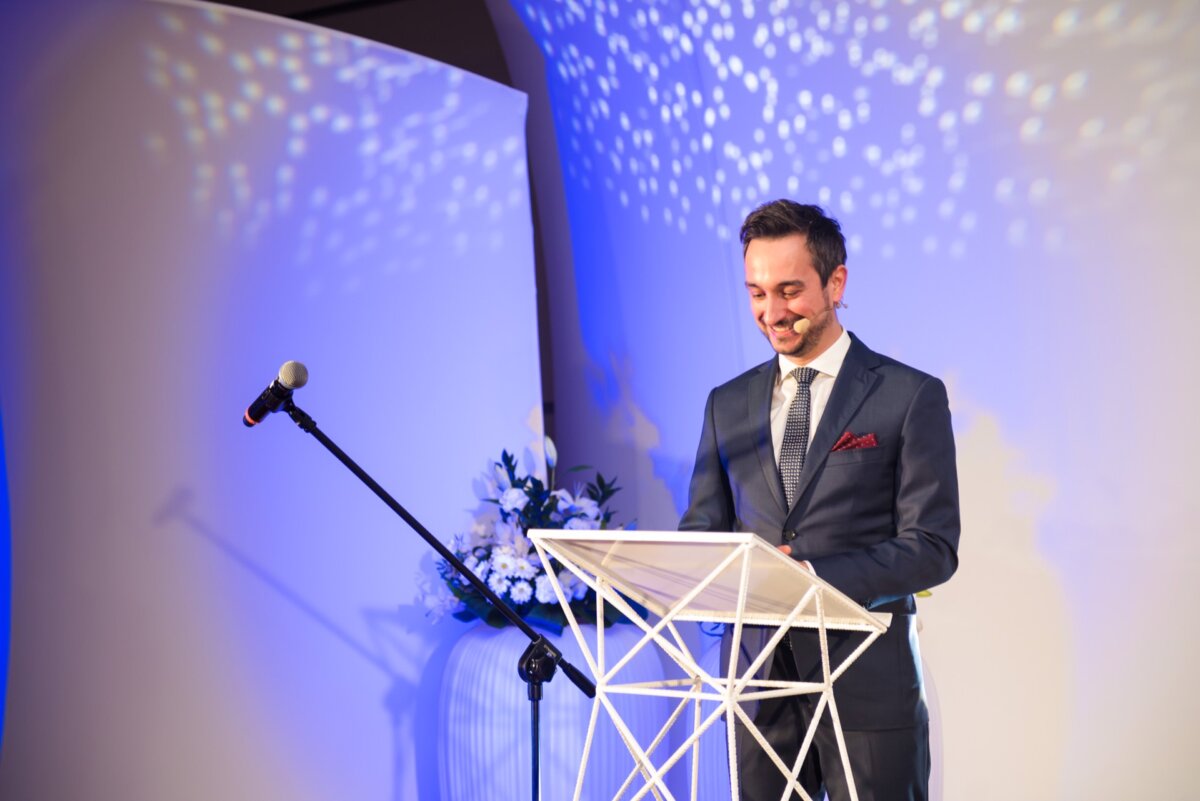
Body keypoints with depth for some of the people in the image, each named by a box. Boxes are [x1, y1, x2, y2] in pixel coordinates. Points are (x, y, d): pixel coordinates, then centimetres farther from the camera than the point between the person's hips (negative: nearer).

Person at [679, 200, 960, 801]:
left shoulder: (911, 396, -2)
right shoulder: (727, 405, 12)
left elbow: (932, 548, -7)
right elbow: (700, 529, 13)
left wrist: (814, 575, -21)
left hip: (866, 680, -3)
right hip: (758, 675, 4)